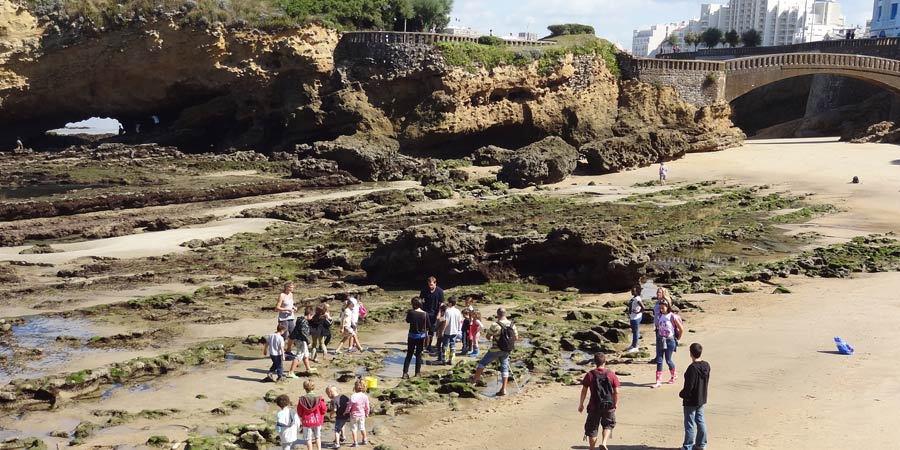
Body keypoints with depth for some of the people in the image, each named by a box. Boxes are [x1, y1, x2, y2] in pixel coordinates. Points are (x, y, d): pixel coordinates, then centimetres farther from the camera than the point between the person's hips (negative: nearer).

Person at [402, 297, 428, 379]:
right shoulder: (425, 314, -9)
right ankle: (417, 373, 13)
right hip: (421, 336, 0)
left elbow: (408, 321, 7)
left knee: (409, 355, 8)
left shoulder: (411, 312, -12)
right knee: (418, 355, 10)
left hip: (412, 336, 0)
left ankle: (405, 373, 2)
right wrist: (426, 335, 11)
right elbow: (427, 327, -2)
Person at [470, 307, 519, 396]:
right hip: (507, 350, 5)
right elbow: (516, 338, 4)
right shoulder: (512, 324, -4)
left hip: (496, 350, -5)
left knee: (482, 363, 13)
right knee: (504, 367, 12)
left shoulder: (495, 325, -19)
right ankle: (503, 389, 7)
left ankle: (474, 380, 22)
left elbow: (487, 336, -7)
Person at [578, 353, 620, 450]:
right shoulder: (611, 374, -4)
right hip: (609, 406, 1)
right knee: (608, 425, 20)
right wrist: (616, 403, 15)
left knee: (592, 429, 12)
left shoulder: (590, 375, -6)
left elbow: (584, 391, -3)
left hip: (594, 406, -1)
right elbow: (616, 392, -1)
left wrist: (581, 404, 9)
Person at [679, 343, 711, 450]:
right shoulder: (706, 365, -1)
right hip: (701, 399, 8)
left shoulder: (692, 368, -25)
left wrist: (682, 394, -6)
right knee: (700, 421, 18)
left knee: (689, 424, 2)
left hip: (691, 401, -8)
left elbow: (688, 386, -23)